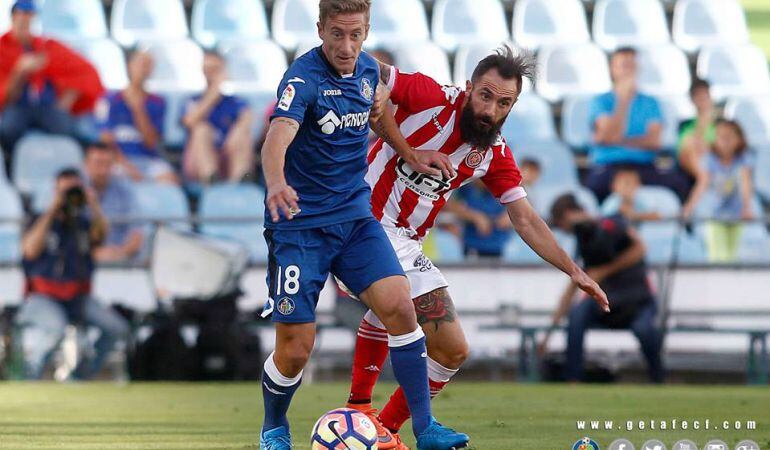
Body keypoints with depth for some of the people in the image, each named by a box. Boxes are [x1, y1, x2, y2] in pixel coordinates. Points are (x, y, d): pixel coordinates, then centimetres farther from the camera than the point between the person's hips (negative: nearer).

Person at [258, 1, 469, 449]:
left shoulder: (367, 68, 2)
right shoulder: (303, 79, -20)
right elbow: (277, 139, -39)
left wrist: (409, 153, 22)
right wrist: (276, 184, -57)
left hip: (355, 216, 6)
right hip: (300, 224, -5)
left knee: (400, 307, -13)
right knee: (294, 350, -5)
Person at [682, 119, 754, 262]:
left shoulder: (741, 161, -11)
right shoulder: (711, 161, -13)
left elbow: (745, 183, -23)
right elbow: (702, 184, -25)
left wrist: (747, 208, -40)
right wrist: (690, 206, -42)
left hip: (735, 217, 1)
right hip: (715, 217, -1)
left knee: (731, 255, 8)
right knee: (717, 255, -11)